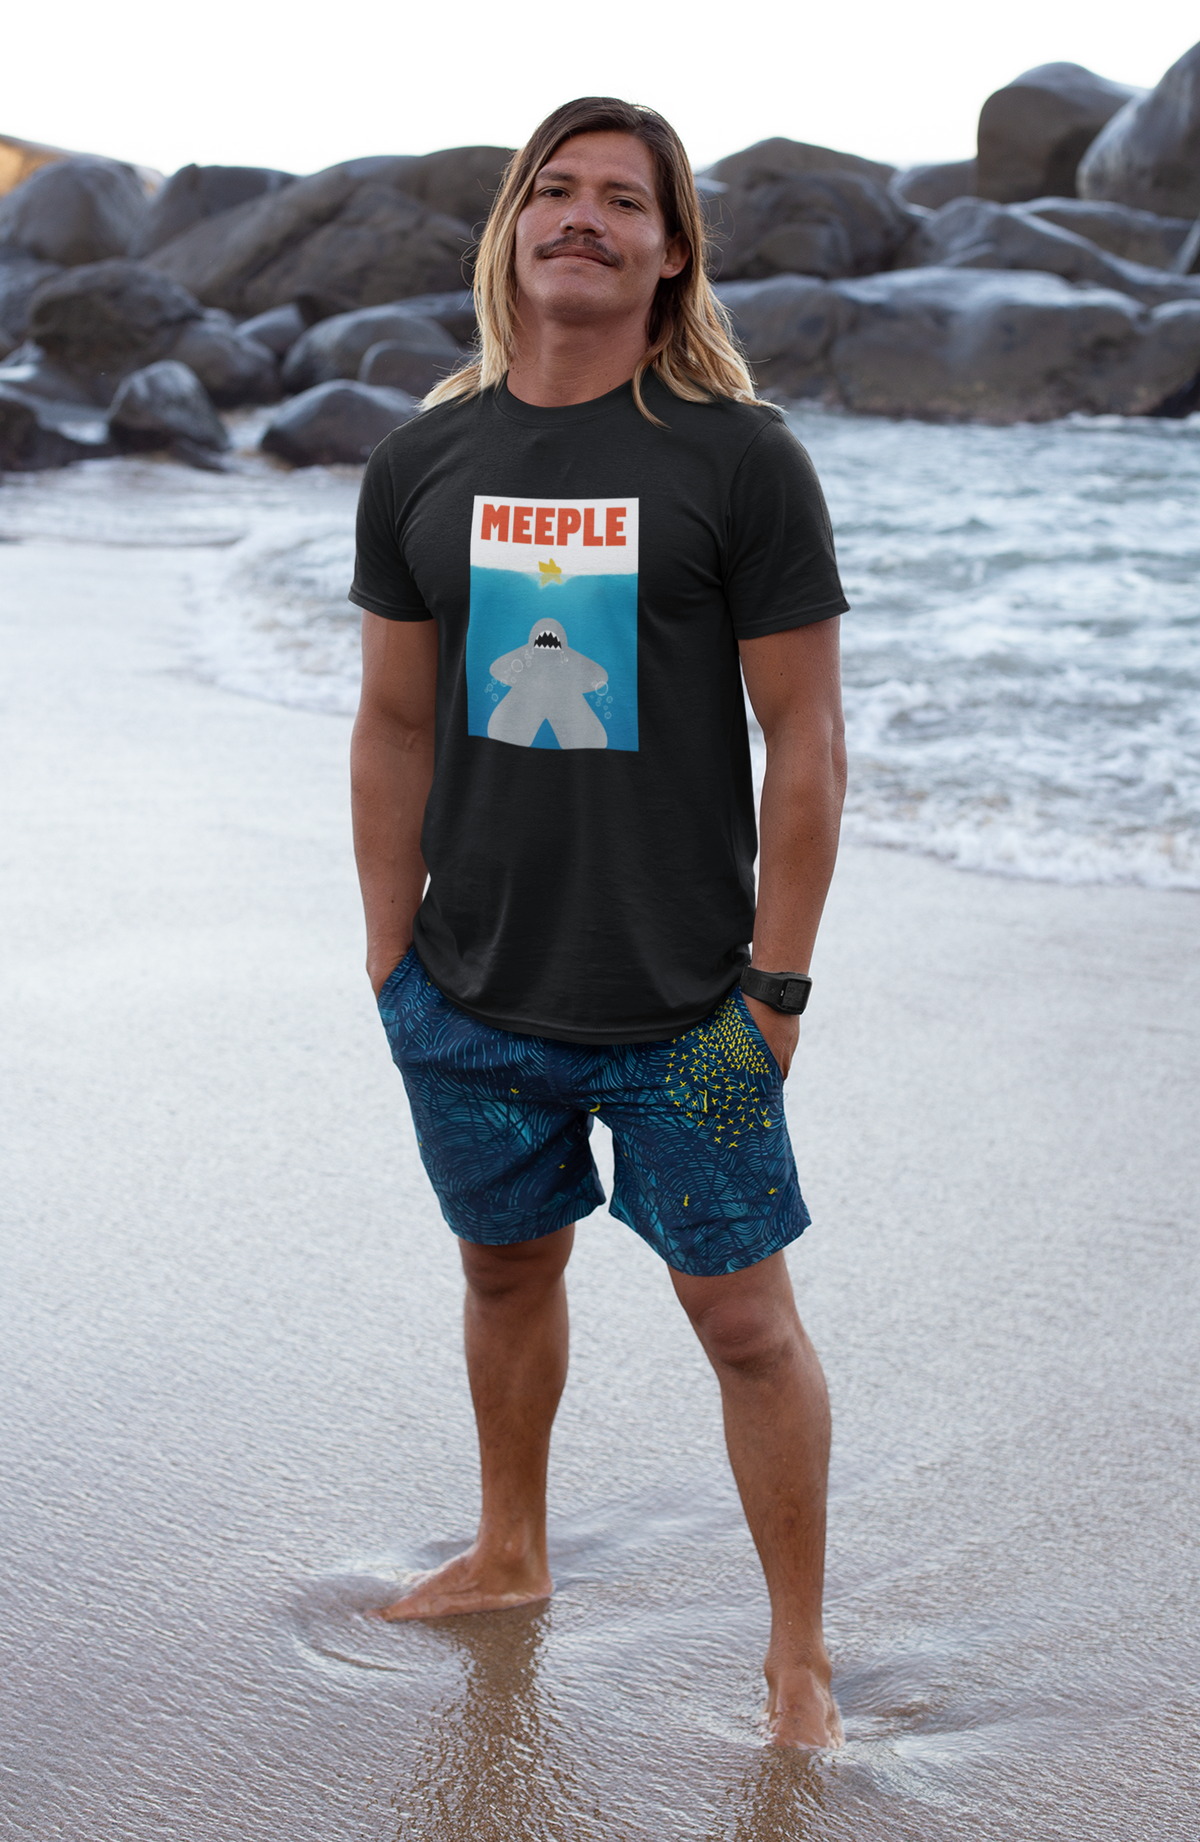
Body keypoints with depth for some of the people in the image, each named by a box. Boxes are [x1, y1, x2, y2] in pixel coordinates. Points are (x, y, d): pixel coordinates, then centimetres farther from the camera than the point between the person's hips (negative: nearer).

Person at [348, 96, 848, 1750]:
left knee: (744, 1317, 3)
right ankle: (509, 1555, 43)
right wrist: (394, 962, 6)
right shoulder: (424, 463, 3)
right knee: (508, 1270, 20)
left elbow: (806, 740, -7)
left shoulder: (740, 457, -8)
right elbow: (396, 727, 9)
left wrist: (777, 979, -9)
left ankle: (799, 1654, 20)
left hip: (682, 1009, -4)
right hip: (470, 997, 4)